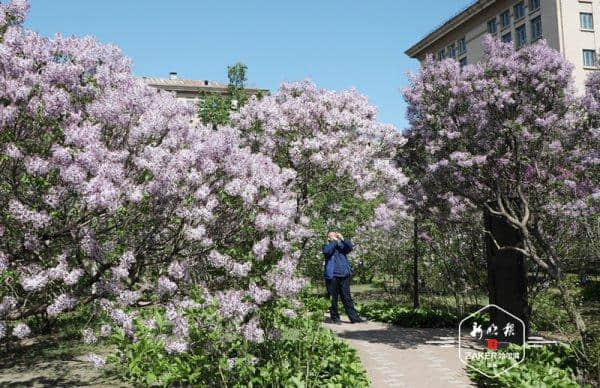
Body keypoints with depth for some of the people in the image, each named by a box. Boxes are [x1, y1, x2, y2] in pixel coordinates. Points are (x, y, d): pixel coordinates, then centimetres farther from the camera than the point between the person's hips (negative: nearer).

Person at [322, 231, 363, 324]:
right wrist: (334, 241, -12)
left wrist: (342, 239, -10)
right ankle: (335, 318, 12)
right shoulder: (327, 246, 5)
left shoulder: (341, 246, 16)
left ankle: (354, 317, 7)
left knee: (347, 298, 6)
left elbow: (350, 248, -2)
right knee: (333, 299, 2)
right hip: (332, 276, -4)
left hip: (344, 275, 4)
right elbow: (327, 251, -18)